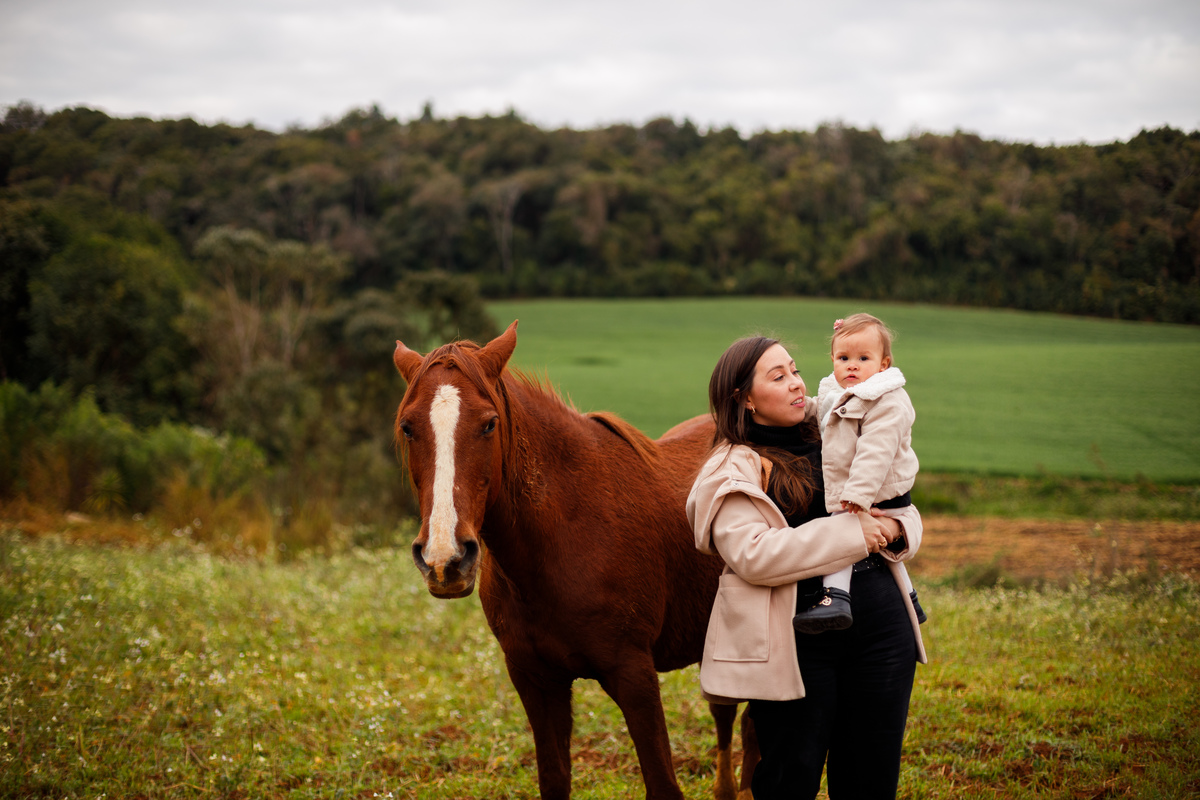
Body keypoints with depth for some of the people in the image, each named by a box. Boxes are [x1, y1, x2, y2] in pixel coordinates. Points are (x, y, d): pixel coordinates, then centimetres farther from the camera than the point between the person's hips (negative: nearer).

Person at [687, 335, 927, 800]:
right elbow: (752, 556, -19)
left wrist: (895, 528, -5)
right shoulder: (733, 471, -4)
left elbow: (904, 509, 21)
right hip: (794, 643, -5)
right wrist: (851, 534, -17)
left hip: (882, 627, 5)